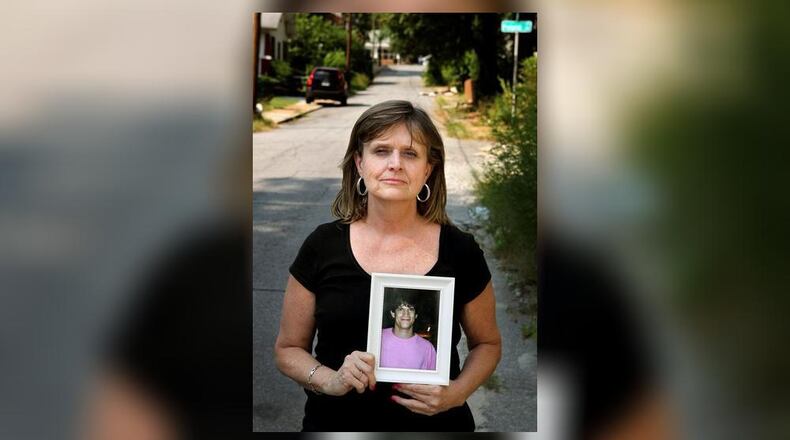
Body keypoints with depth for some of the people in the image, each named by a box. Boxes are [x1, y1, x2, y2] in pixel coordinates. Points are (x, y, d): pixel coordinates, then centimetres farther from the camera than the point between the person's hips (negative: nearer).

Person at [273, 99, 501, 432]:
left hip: (435, 423, 0)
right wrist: (329, 380, -18)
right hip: (336, 422, 0)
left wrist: (456, 392, -13)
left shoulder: (460, 251, -8)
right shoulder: (322, 247, -8)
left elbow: (486, 343, 5)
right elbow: (288, 348, 1)